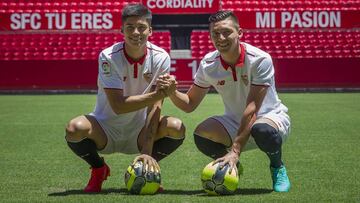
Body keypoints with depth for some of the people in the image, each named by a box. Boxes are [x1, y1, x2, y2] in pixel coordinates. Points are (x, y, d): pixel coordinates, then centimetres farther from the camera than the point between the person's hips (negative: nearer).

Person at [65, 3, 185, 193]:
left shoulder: (160, 57, -13)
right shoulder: (108, 57, -19)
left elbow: (155, 106, -16)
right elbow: (118, 106, -25)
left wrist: (147, 151, -24)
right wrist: (158, 94, -34)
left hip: (140, 132, 2)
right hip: (106, 129, -2)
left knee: (177, 127, -26)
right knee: (75, 128, -33)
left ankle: (148, 168, 4)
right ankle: (98, 169, 0)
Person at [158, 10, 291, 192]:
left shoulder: (260, 59, -23)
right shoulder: (208, 64, -9)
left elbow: (252, 108, -29)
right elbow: (189, 104, 1)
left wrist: (235, 151, -36)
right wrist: (172, 92, -23)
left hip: (270, 116, -4)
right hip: (235, 121, 4)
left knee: (262, 130, -40)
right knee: (201, 134, -25)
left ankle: (277, 168, -5)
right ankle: (232, 167, 6)